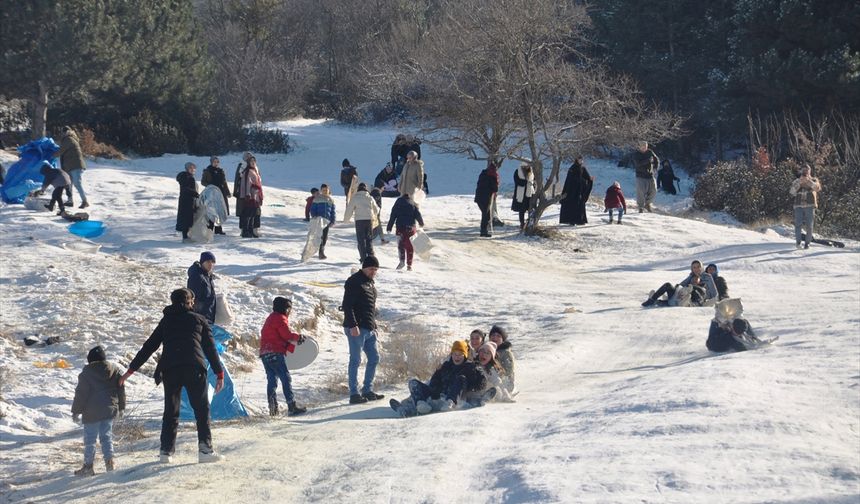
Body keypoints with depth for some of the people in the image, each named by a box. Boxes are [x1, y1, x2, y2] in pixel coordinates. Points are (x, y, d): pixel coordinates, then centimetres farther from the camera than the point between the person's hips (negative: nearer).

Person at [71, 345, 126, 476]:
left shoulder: (86, 373, -8)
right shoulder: (114, 370, 5)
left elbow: (81, 393, -7)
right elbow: (121, 389, 11)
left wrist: (76, 411, 0)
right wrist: (121, 407, 21)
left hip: (92, 412, -4)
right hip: (110, 410, 4)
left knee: (90, 439, 3)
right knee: (106, 436, 12)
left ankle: (88, 465, 5)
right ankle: (109, 460, 1)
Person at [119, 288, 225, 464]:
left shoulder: (166, 321, 22)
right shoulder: (199, 320, 17)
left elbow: (148, 347, 19)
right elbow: (210, 348, 12)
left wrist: (131, 369, 22)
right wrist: (219, 373, 14)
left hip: (169, 369, 2)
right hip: (194, 368, -2)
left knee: (170, 411, 11)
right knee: (201, 409, 3)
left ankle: (166, 451, 5)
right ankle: (205, 449, -6)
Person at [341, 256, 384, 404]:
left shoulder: (370, 283, 19)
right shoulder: (354, 282, -9)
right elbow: (347, 305, -17)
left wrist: (374, 326, 22)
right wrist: (352, 325, -23)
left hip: (369, 329, 9)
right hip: (356, 329, -9)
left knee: (374, 358, 10)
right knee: (355, 360, -6)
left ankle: (367, 390, 19)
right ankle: (354, 394, -2)